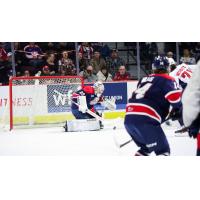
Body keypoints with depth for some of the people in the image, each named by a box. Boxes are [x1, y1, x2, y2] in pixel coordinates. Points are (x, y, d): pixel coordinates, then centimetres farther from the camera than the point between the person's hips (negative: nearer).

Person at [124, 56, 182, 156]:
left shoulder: (144, 79, 26)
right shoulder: (167, 80, 6)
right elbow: (175, 97, -9)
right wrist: (177, 110, 9)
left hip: (129, 118, 7)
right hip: (145, 120, -7)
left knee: (146, 147, 27)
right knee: (163, 150, -2)